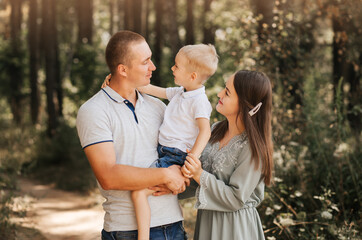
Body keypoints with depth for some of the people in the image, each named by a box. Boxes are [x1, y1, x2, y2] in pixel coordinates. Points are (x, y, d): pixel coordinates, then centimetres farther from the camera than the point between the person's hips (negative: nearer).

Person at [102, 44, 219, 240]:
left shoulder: (199, 101, -15)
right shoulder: (178, 93, 12)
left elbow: (205, 131, -25)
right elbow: (150, 89, 19)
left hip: (176, 158, -10)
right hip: (162, 151, 10)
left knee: (138, 192, -23)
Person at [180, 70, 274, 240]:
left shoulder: (252, 148, -21)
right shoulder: (216, 130, 2)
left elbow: (236, 199, -21)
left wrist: (200, 175, -24)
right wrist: (186, 171, -15)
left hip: (234, 226, -7)